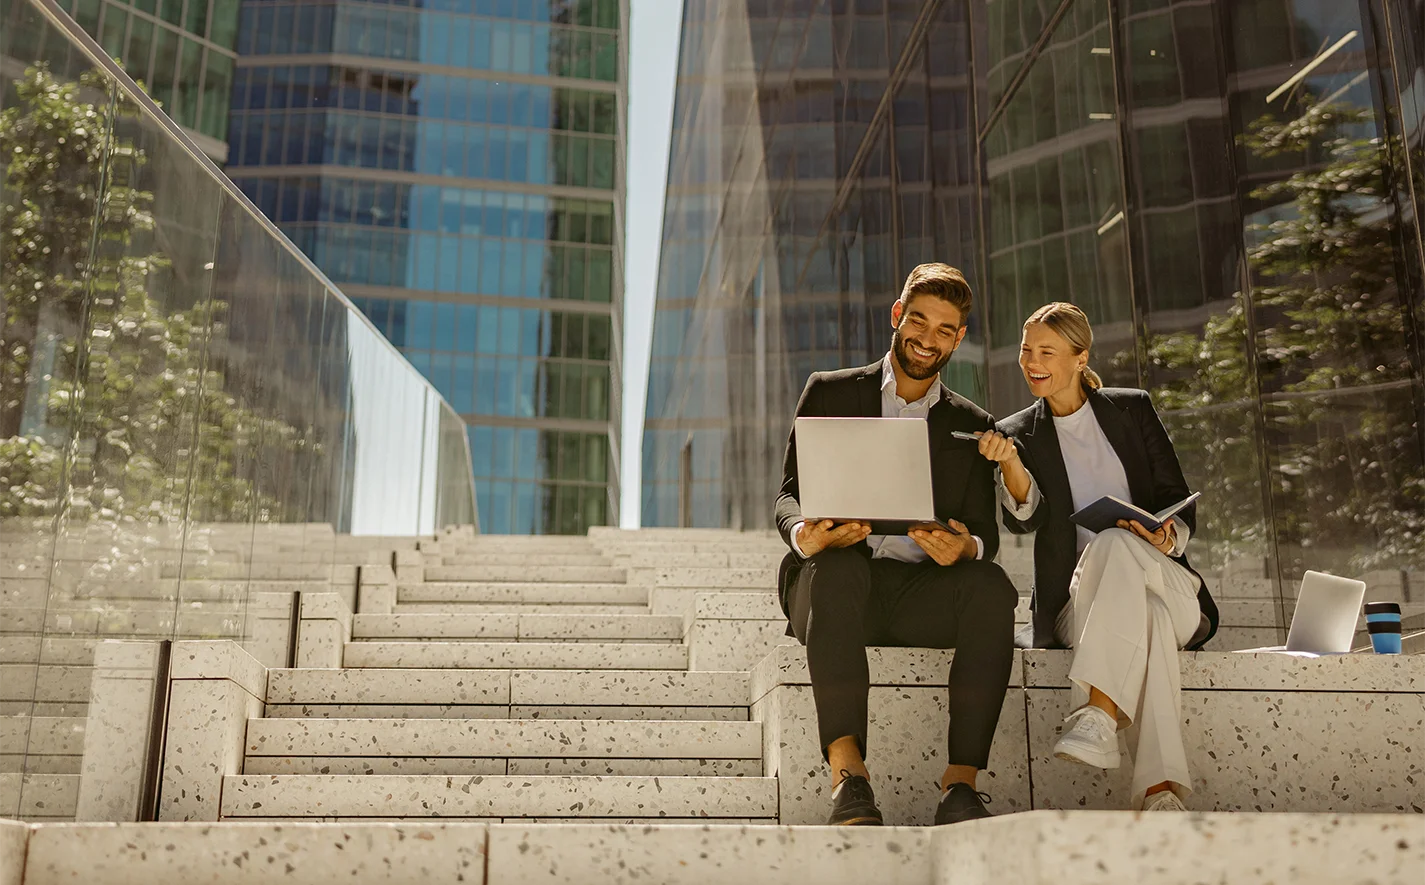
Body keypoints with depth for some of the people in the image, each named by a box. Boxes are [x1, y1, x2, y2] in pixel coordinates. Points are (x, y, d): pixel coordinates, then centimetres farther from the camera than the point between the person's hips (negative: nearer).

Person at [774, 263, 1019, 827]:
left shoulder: (973, 426, 18)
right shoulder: (829, 393, 13)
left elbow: (986, 533, 8)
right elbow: (788, 496, 4)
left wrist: (966, 547, -19)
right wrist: (806, 535, -22)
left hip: (921, 591, 2)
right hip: (836, 577, -1)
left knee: (992, 587, -30)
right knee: (838, 568, -37)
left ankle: (960, 784, -33)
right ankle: (847, 775, -41)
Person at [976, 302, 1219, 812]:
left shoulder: (1132, 409, 12)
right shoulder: (1018, 433, 11)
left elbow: (1179, 503, 9)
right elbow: (1024, 520, -6)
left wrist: (1169, 537, -15)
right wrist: (1010, 463, -27)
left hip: (1165, 588, 0)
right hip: (1079, 603, 0)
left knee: (1115, 544, -37)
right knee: (1143, 615, -38)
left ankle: (1097, 718, -51)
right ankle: (1159, 788, -50)